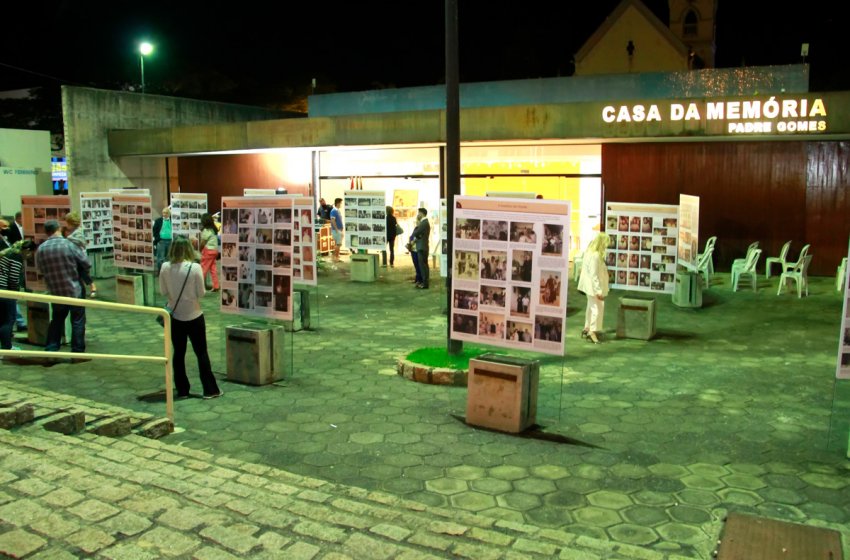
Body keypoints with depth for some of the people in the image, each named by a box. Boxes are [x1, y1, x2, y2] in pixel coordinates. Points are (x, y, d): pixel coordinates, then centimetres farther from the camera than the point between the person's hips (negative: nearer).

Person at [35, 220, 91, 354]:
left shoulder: (40, 249, -4)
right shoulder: (69, 245, -15)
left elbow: (40, 269, 8)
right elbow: (86, 264, -8)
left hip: (55, 292, 4)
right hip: (74, 290, -4)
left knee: (56, 321, 18)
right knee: (77, 321, 6)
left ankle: (51, 350, 17)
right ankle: (77, 351, 8)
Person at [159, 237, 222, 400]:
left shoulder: (165, 267, -8)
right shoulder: (195, 267, -16)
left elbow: (163, 291, 0)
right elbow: (201, 292, -11)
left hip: (175, 316, 3)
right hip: (194, 316, -3)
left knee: (178, 353, 13)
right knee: (201, 353, 7)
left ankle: (182, 390, 18)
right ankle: (210, 390, 10)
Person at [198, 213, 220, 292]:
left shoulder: (206, 230, -16)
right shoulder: (214, 230, 10)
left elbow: (203, 243, -12)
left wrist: (200, 250, 4)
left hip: (208, 251, -8)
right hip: (215, 250, 8)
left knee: (203, 268, 0)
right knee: (213, 268, 9)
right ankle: (216, 286, 8)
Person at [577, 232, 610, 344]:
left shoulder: (590, 252, 7)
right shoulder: (595, 256, -23)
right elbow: (594, 274, -25)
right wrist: (599, 290, -24)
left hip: (591, 286, 11)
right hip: (594, 286, -11)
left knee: (591, 307, 18)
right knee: (597, 308, -6)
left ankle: (587, 329, 28)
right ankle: (592, 331, -3)